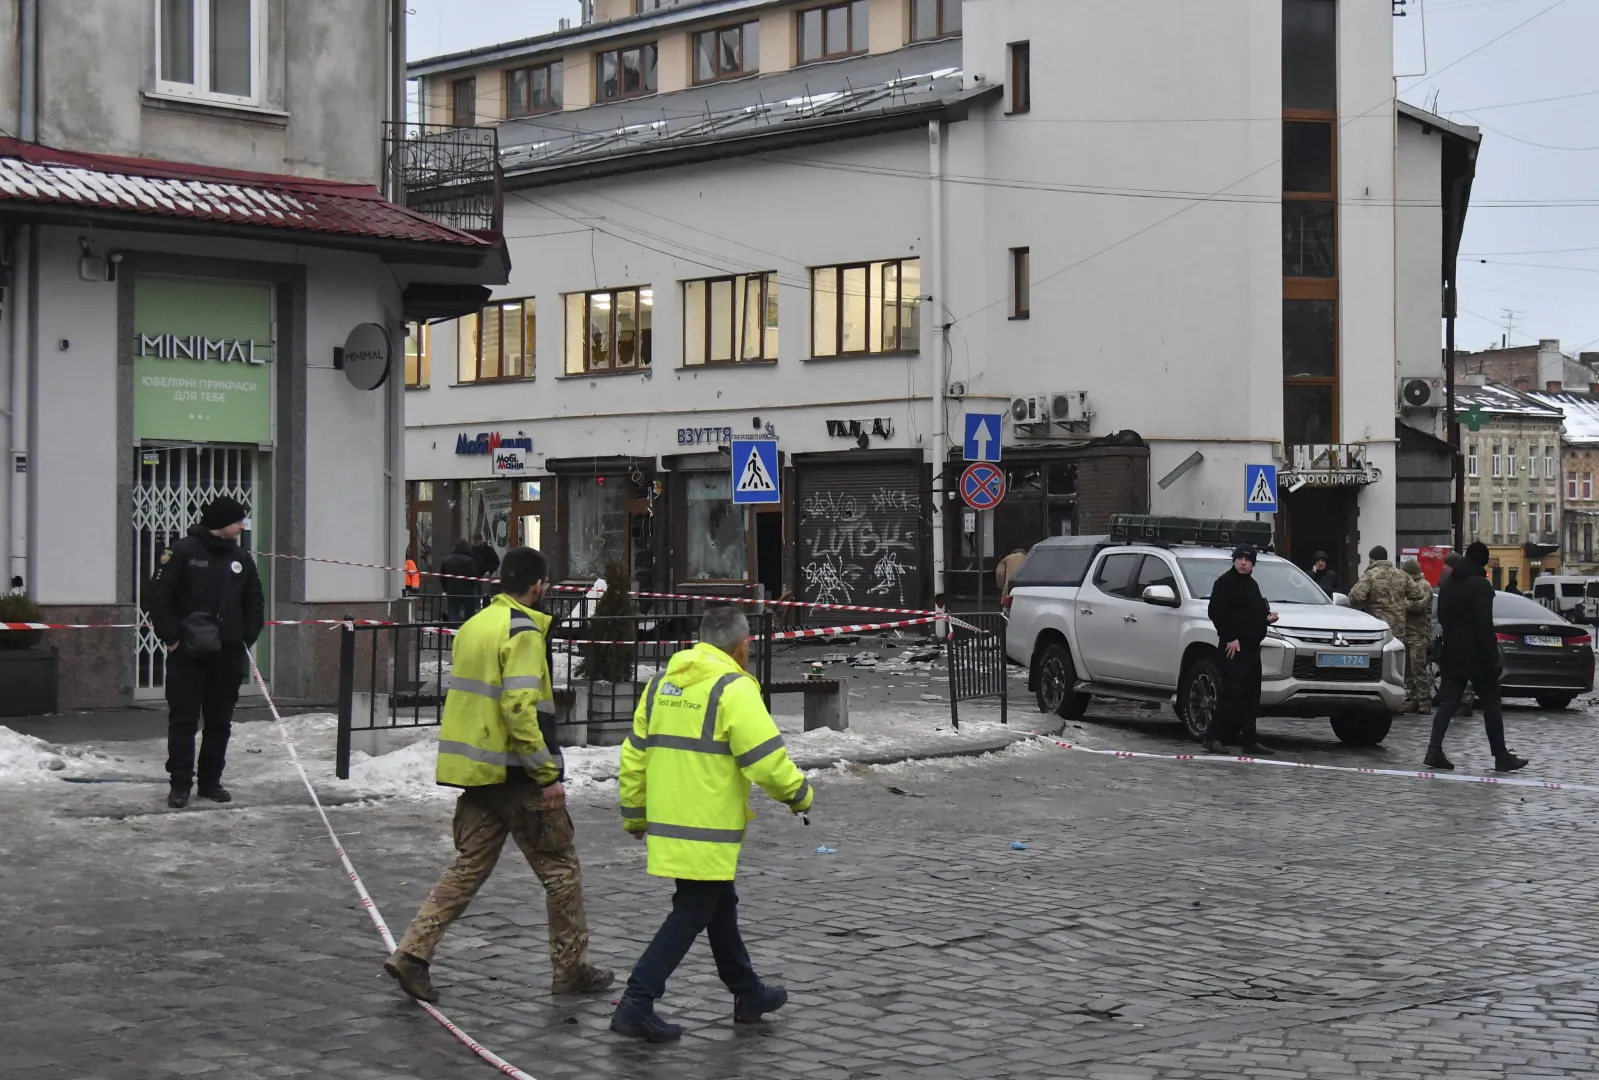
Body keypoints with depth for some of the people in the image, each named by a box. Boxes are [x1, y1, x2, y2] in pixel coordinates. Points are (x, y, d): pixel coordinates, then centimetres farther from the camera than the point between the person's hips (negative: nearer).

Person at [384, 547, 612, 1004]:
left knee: (468, 867, 12)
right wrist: (549, 774, -19)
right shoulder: (523, 631, -14)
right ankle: (570, 969, 14)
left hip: (476, 772, 8)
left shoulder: (472, 626, 12)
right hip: (515, 776, -8)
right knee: (561, 870, 6)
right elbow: (520, 708, -22)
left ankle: (412, 953, 2)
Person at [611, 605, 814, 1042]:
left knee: (720, 906, 21)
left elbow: (634, 755, 13)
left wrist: (633, 813, 22)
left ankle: (747, 994, 33)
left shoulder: (662, 683, 10)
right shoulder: (733, 688, -13)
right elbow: (765, 757, -16)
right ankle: (636, 1004, -4)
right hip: (707, 831, -8)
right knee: (690, 915, 0)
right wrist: (799, 793, 1)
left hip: (666, 825, 8)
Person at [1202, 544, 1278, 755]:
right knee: (1232, 693, -15)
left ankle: (1249, 740, 14)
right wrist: (1230, 638, -20)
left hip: (1252, 647, 9)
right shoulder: (1225, 583, -7)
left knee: (1251, 696, 9)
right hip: (1234, 647, -9)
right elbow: (1216, 612, -16)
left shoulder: (1252, 585, 21)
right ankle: (1213, 738, -13)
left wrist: (1268, 617, 7)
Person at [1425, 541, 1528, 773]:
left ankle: (1434, 750, -6)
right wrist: (1492, 657, -17)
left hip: (1452, 654, 7)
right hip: (1477, 655, -7)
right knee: (1491, 705, 2)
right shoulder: (1480, 585, -15)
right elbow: (1485, 624, -19)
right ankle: (1501, 757, 6)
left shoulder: (1447, 583, 10)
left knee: (1448, 702, 5)